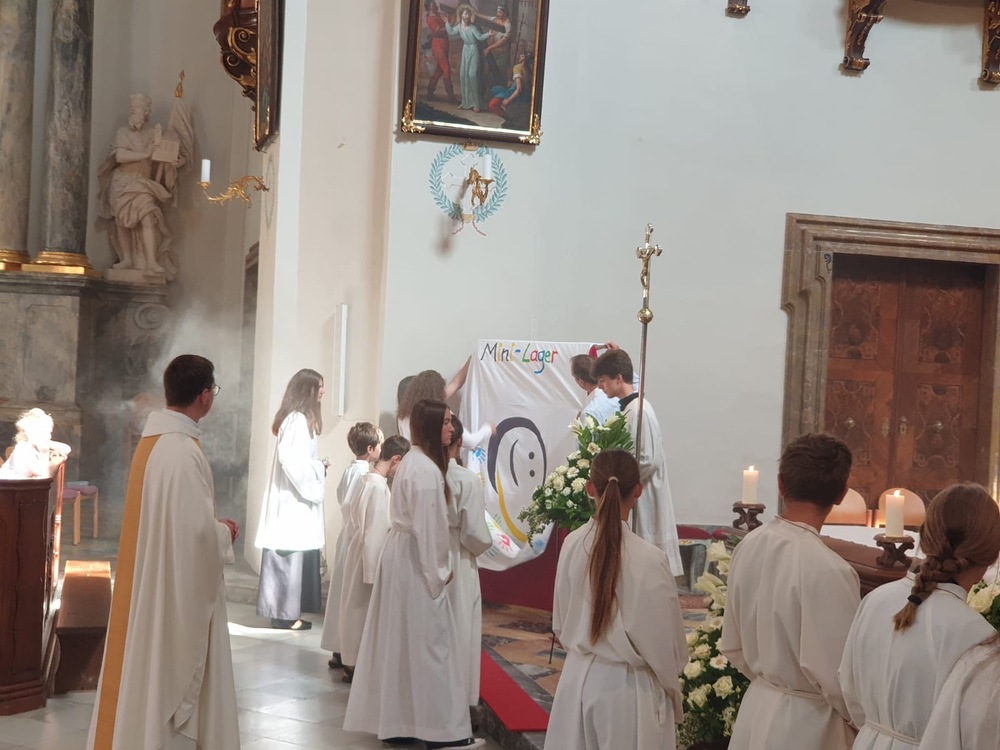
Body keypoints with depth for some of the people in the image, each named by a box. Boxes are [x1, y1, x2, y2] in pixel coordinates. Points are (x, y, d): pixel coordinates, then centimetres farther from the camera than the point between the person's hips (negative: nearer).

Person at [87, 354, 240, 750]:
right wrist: (225, 535, -6)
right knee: (171, 677, 1)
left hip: (149, 582, 9)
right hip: (180, 587, -9)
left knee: (149, 669, 17)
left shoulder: (153, 440, 6)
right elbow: (198, 531, -26)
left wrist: (214, 527, 11)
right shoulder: (184, 452, -23)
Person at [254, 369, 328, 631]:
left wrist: (318, 466, 4)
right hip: (294, 499, -10)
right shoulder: (297, 420, -16)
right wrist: (320, 467, -11)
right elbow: (291, 461, -24)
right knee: (291, 556, -5)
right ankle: (286, 613, -1)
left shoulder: (299, 419, 15)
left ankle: (285, 610, 14)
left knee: (290, 557, 10)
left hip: (294, 497, 10)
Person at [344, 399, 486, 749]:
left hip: (402, 554, 10)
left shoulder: (411, 461, 12)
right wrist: (440, 570, -12)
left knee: (402, 639, 13)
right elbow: (429, 526, -20)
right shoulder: (425, 469, -19)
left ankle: (396, 718, 19)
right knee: (427, 640, -5)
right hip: (417, 561, -10)